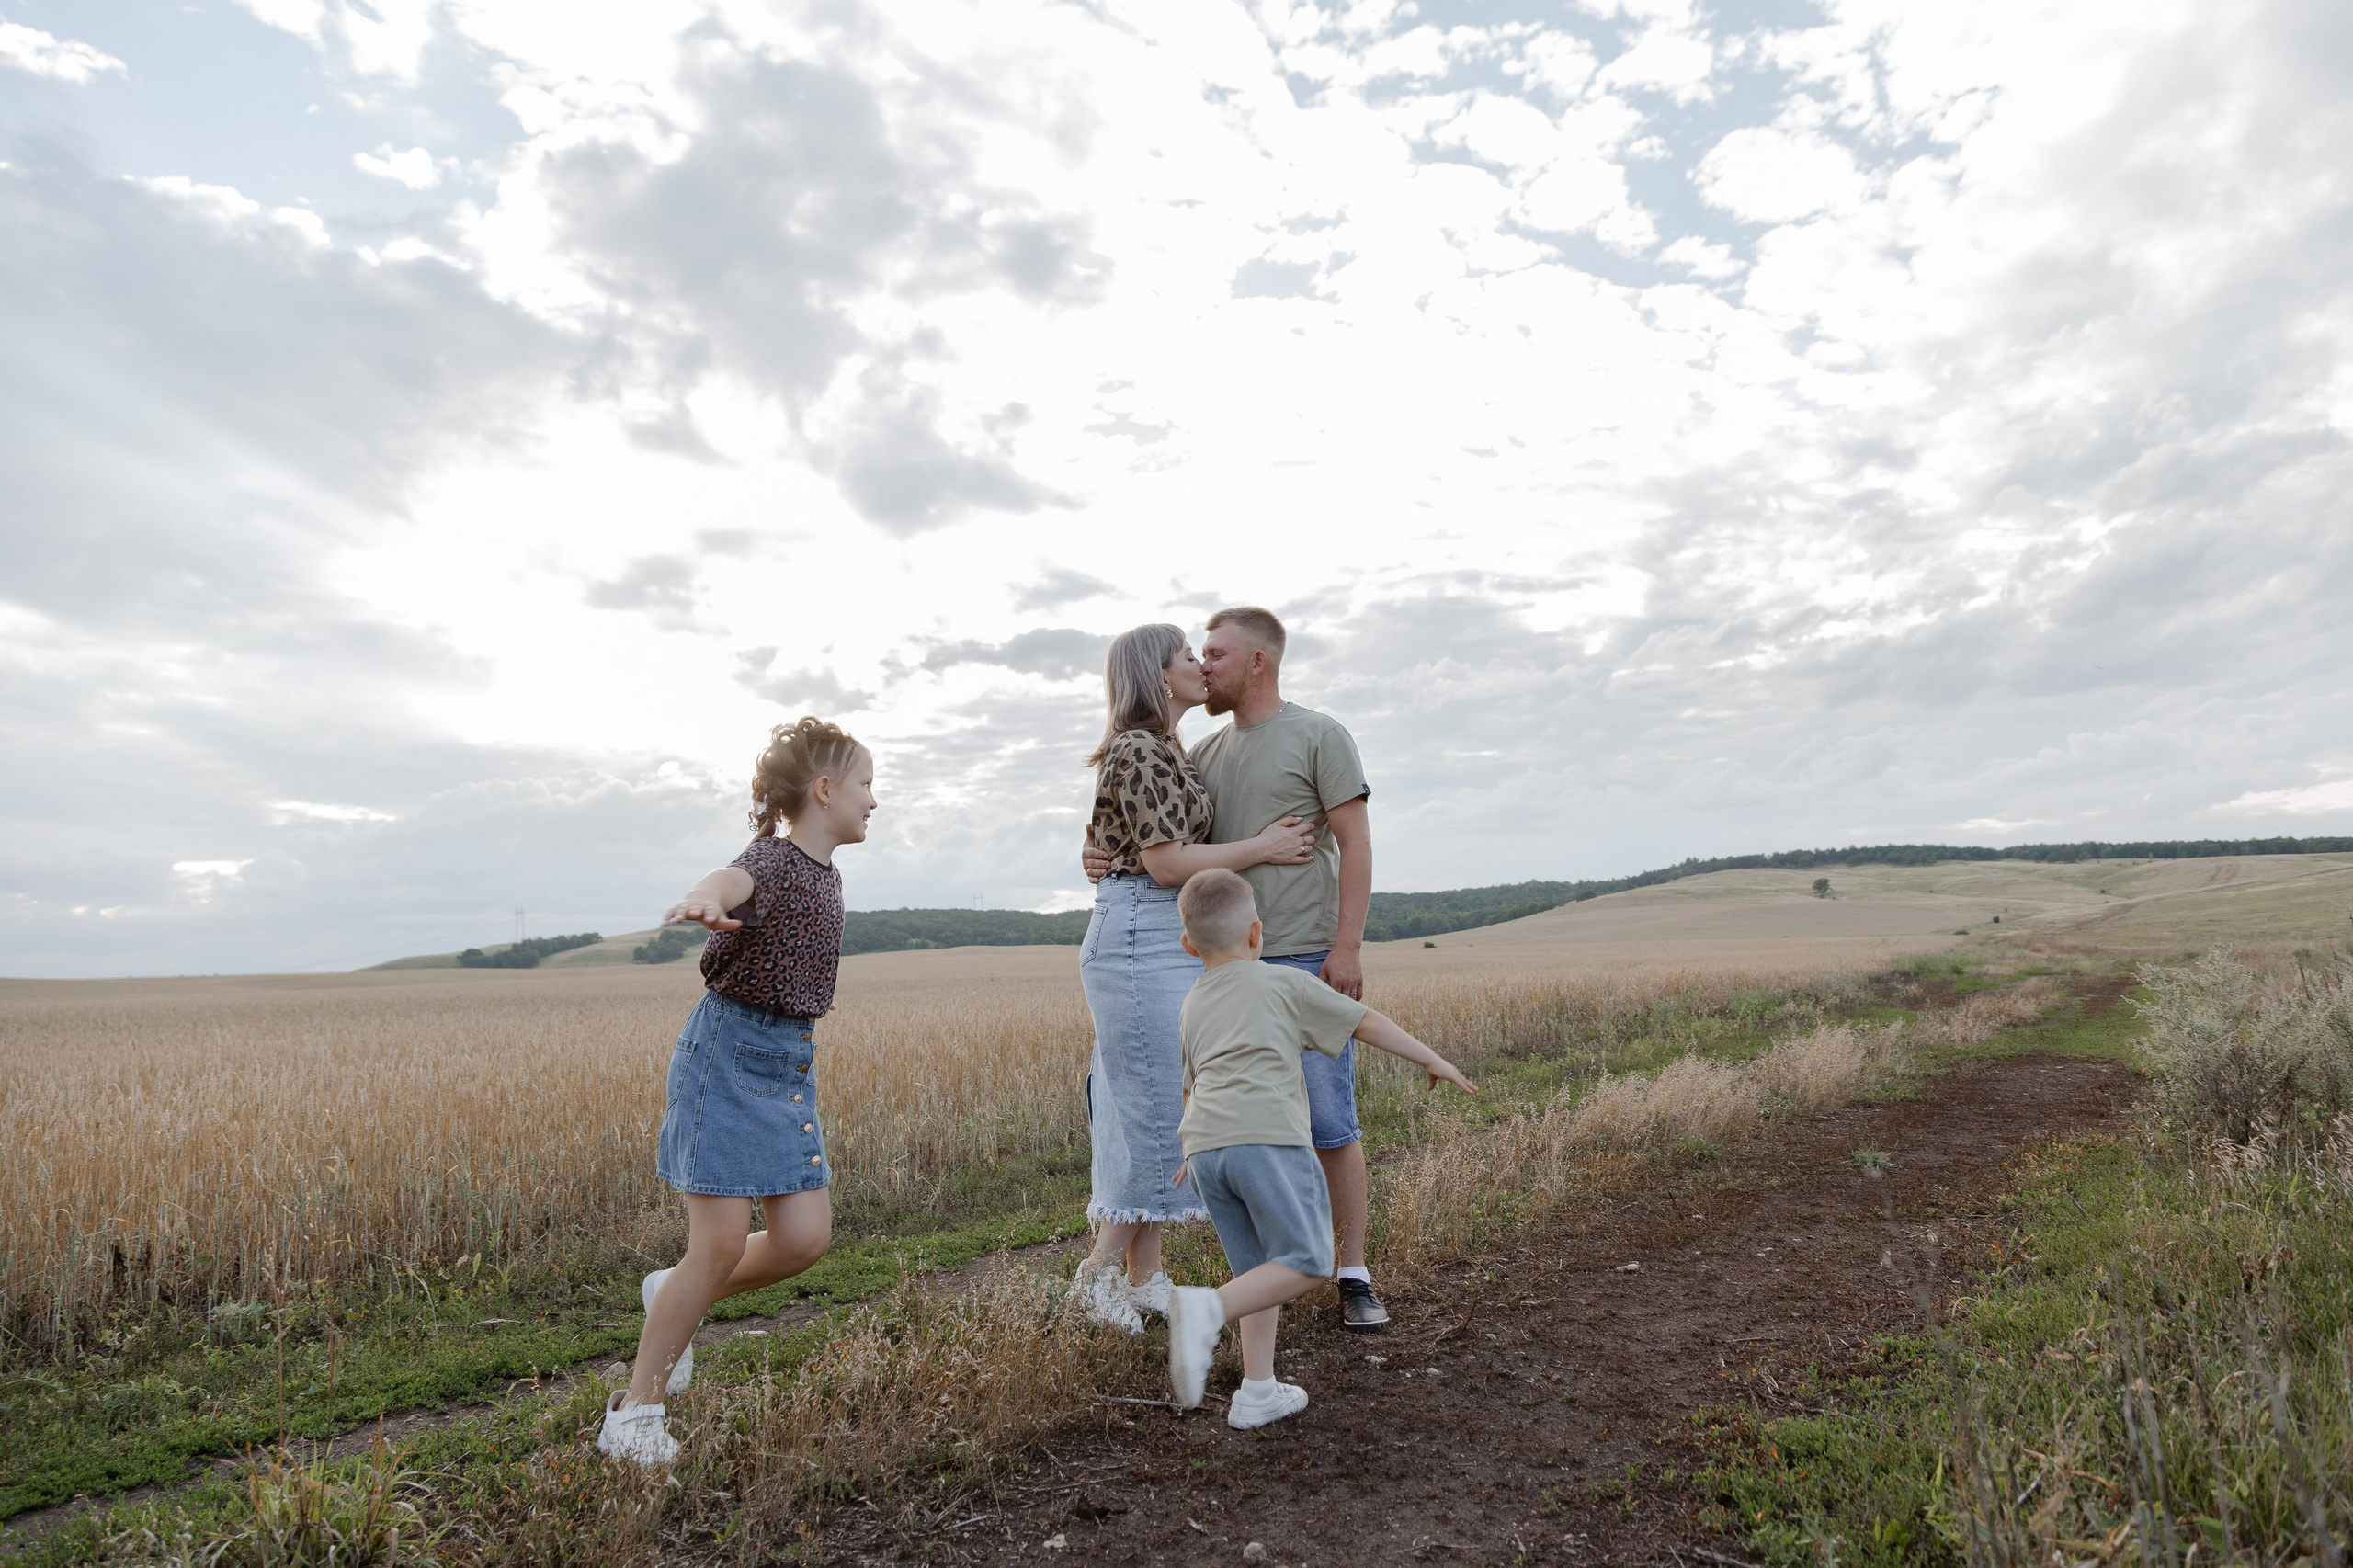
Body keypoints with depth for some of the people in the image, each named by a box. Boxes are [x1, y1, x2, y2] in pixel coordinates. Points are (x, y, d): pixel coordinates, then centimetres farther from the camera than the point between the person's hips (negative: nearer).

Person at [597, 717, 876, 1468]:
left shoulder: (825, 874, 11)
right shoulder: (771, 861, -16)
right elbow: (734, 878, -42)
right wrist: (703, 898, -65)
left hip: (791, 1063, 8)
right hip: (729, 1055, -8)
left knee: (805, 1238, 1)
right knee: (723, 1243, -7)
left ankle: (674, 1296, 27)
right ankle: (633, 1413, 11)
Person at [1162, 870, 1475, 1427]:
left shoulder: (1194, 1005, 27)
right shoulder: (1286, 983, 14)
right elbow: (1367, 1023, 15)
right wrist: (1434, 1061, 25)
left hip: (1204, 1146, 6)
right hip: (1268, 1138, -6)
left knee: (1262, 1269, 17)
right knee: (1306, 1264, -2)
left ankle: (1257, 1392, 13)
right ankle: (1207, 1309, -21)